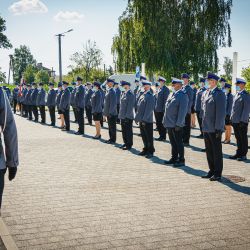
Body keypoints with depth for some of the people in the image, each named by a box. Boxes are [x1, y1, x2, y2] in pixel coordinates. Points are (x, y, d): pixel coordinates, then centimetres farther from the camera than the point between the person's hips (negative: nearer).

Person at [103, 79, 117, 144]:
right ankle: (111, 138, 23)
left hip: (112, 113, -9)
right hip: (108, 113, 9)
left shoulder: (112, 92, -16)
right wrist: (105, 112, 19)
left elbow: (113, 103, -19)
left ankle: (113, 140, 7)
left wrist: (110, 112, -20)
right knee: (110, 126, 15)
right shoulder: (108, 91, 13)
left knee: (112, 127, 0)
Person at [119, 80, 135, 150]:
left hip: (128, 117, -8)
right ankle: (125, 143, 27)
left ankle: (129, 145, 10)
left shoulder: (131, 95, -15)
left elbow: (130, 106, -18)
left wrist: (127, 116, -20)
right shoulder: (123, 93, 12)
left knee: (128, 131, 1)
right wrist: (120, 114, 14)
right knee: (124, 131, 16)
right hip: (122, 116, 8)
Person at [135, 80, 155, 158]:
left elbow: (149, 109, -17)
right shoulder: (142, 95, 13)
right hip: (141, 120, 8)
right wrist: (137, 118, 14)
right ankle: (145, 150, 25)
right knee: (144, 136, 14)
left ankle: (150, 151, 10)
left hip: (147, 121, -8)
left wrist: (144, 119, -19)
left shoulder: (150, 96, -13)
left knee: (149, 137, 1)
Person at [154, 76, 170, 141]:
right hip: (157, 109, 9)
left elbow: (165, 99, -16)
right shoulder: (159, 89, 15)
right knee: (158, 123, 13)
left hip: (161, 110, -9)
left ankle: (163, 137, 7)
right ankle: (161, 135, 22)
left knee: (162, 124, -1)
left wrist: (164, 109, -19)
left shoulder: (166, 89, -13)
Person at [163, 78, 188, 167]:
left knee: (178, 143, 1)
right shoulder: (172, 95, 13)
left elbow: (182, 111, -17)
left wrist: (179, 124, -20)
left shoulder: (182, 95, -12)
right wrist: (165, 121, 15)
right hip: (169, 124, 8)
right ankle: (174, 158, 26)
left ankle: (181, 160, 10)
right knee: (173, 142, 16)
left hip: (176, 125, -8)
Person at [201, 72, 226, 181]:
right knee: (209, 151, 15)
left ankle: (217, 173, 11)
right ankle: (212, 171, 26)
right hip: (206, 127, 8)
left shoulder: (219, 94, -12)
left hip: (215, 128, -8)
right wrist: (203, 125, 14)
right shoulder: (206, 92, 12)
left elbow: (221, 112, -16)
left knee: (216, 151, 2)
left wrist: (218, 128, -18)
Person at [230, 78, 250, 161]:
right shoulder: (237, 94, 13)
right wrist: (232, 118, 14)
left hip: (242, 121, -8)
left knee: (243, 138, 2)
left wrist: (243, 120, -19)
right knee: (238, 138, 14)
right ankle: (239, 153, 22)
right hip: (235, 121, 8)